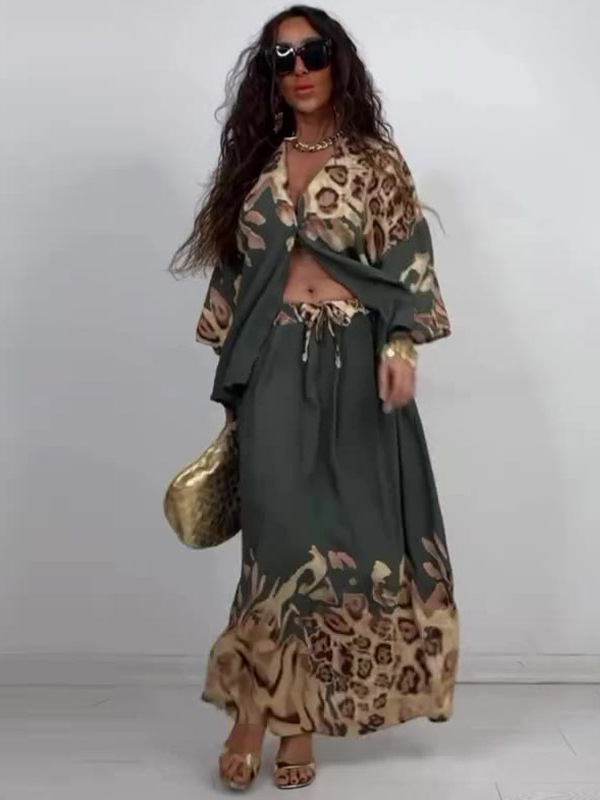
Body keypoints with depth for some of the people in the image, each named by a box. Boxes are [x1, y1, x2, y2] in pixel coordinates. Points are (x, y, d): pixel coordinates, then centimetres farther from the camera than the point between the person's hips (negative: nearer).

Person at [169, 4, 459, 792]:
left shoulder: (377, 162, 8)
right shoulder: (254, 164, 14)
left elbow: (410, 262, 2)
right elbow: (232, 273, 13)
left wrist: (400, 347, -14)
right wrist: (232, 378, 10)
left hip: (352, 359, 0)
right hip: (274, 363, 1)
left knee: (346, 526, -1)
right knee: (285, 525, -10)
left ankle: (281, 708, 12)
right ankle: (265, 707, 4)